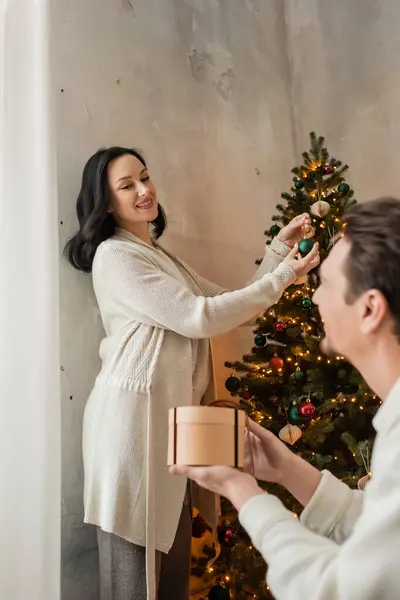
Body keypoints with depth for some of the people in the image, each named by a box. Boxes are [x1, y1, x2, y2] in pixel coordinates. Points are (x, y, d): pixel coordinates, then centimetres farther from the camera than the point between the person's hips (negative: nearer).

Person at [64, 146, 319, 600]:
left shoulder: (161, 257, 21)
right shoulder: (114, 256, -8)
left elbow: (229, 307, 17)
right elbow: (198, 317, -15)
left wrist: (280, 248, 10)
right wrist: (282, 277, -10)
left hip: (173, 415, 9)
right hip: (134, 414, -9)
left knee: (174, 558, 13)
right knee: (136, 563, -2)